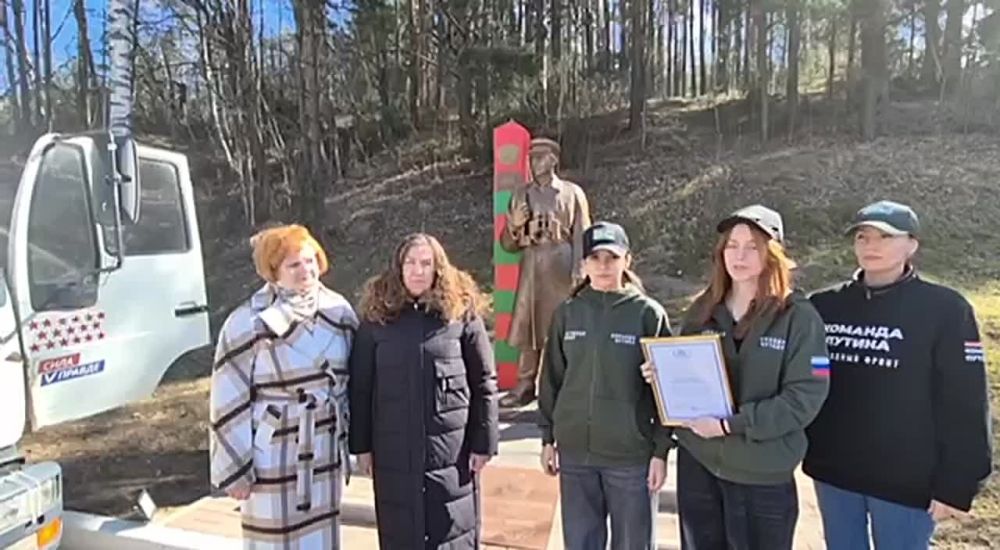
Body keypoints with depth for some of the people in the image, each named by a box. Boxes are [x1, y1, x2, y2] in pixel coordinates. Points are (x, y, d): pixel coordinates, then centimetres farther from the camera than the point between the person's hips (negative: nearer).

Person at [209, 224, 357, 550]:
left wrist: (348, 439, 12)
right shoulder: (248, 323, -13)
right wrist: (234, 468, -9)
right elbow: (228, 403, -10)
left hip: (325, 452, 5)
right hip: (274, 458, -4)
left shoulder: (338, 311, 1)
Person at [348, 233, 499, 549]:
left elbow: (484, 383, -2)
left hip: (451, 448, -1)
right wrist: (361, 444, 3)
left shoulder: (462, 314, -3)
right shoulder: (377, 317, 1)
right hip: (394, 451, 2)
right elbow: (360, 387, 4)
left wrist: (484, 441, -4)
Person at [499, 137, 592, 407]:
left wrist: (578, 274, -10)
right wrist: (514, 226, -8)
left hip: (561, 268, -3)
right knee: (527, 325, 4)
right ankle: (525, 386, 15)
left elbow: (581, 237, -1)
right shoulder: (521, 195, 12)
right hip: (531, 268, 3)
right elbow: (508, 245, 13)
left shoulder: (572, 193, 3)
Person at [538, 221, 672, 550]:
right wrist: (547, 438, 8)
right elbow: (552, 380, 8)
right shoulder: (567, 313, 2)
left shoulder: (648, 314, -6)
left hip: (632, 455, -2)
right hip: (574, 453, 3)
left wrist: (661, 450, -7)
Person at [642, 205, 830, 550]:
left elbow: (805, 398, -15)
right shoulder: (702, 310, 4)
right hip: (697, 462, 4)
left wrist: (731, 423, -21)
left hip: (763, 473, -4)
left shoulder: (798, 316, -9)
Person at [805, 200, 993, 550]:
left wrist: (957, 483, -9)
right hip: (832, 472, 3)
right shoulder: (824, 306, 2)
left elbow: (965, 404, -7)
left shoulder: (945, 309, -7)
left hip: (907, 480, -3)